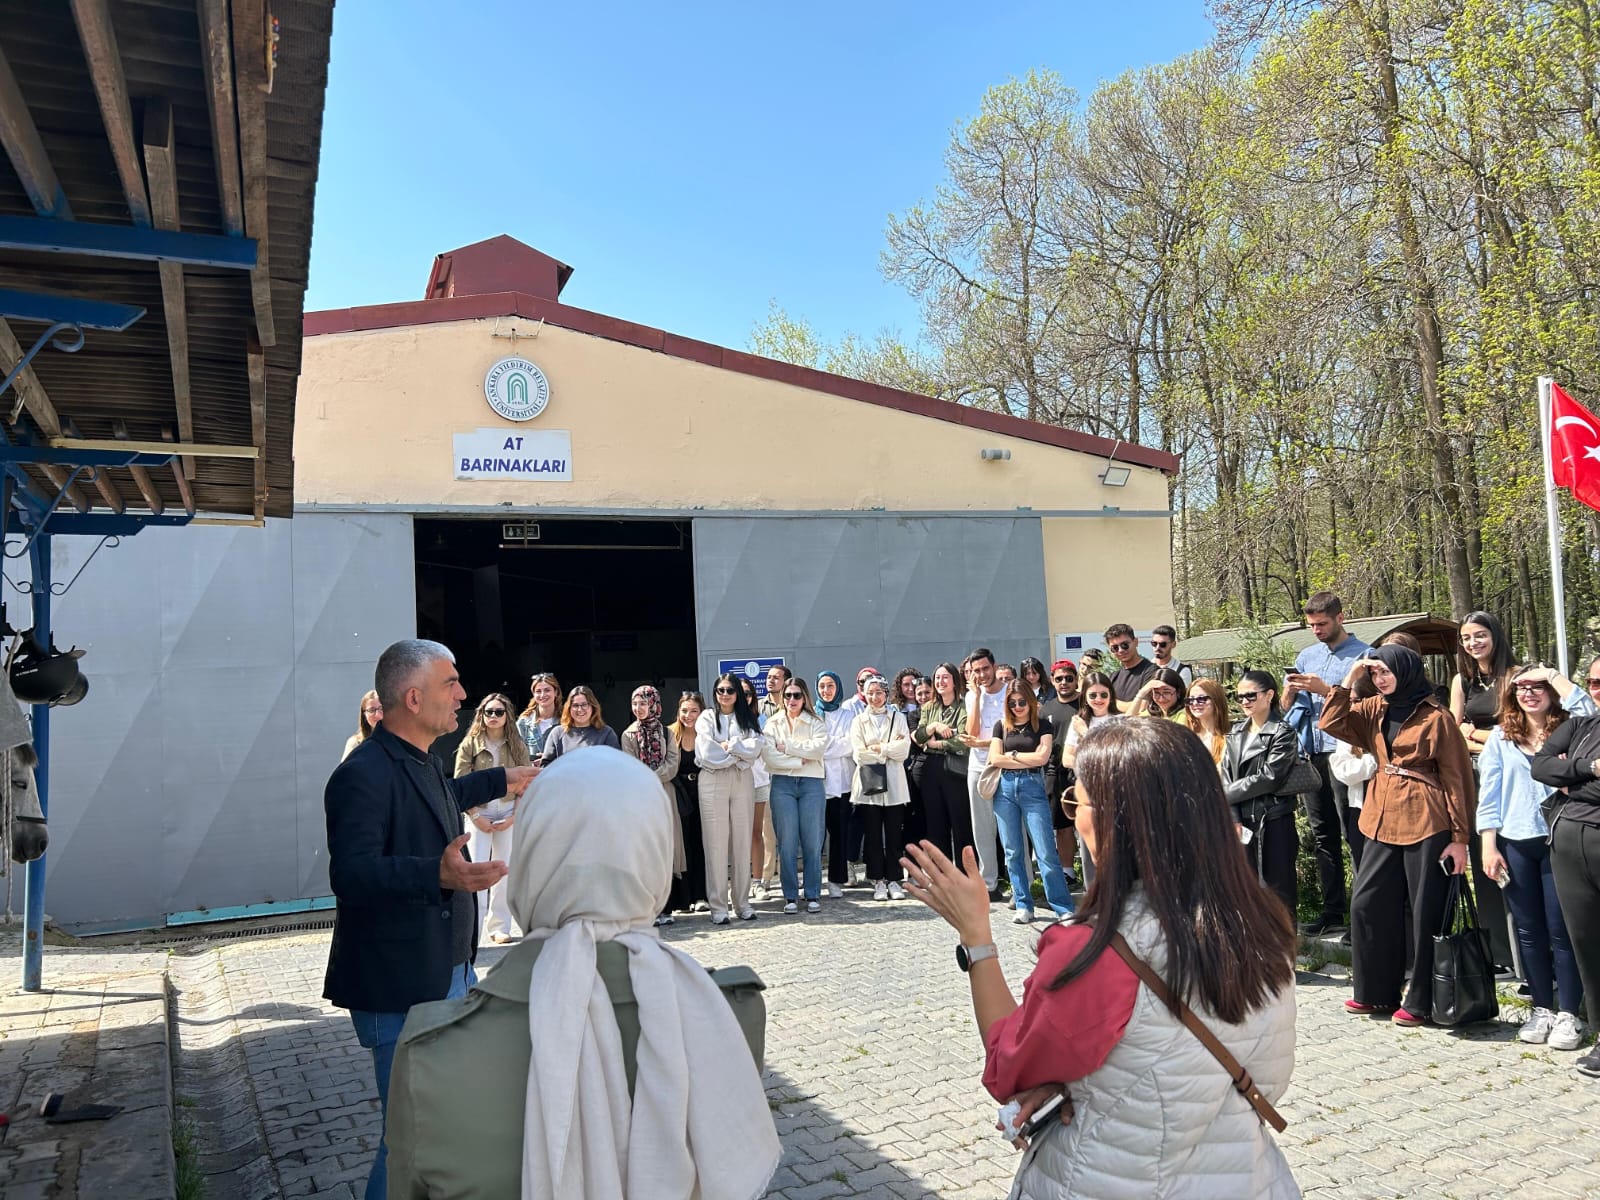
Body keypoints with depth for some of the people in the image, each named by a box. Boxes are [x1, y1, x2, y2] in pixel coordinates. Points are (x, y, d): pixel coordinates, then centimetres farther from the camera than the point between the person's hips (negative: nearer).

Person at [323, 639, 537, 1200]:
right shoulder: (363, 775, -22)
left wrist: (498, 781, 42)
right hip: (400, 990, -10)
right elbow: (351, 874, -33)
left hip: (451, 973, 10)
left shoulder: (421, 763, 10)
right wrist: (437, 875, -47)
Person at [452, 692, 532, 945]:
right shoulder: (470, 745, -1)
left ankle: (499, 926, 14)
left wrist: (515, 815, -7)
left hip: (509, 815, 2)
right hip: (479, 815, -1)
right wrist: (476, 816, -9)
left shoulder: (517, 746, 3)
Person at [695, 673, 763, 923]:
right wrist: (740, 752, -3)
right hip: (713, 782, -2)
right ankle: (718, 906, 2)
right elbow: (707, 754, -8)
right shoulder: (707, 718, 6)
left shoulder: (748, 719, 12)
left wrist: (727, 745, -9)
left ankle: (742, 902, 13)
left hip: (742, 781, 2)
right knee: (716, 844, -2)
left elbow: (755, 749, -4)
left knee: (742, 842, 5)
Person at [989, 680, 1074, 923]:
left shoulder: (1043, 724, 4)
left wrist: (1012, 754, -1)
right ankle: (1023, 906, 13)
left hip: (1033, 787, -3)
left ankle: (1064, 909, -4)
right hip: (1005, 788, 3)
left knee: (1046, 851, -8)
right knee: (1013, 851, 5)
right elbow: (995, 758, -1)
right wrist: (1028, 760, -4)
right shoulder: (1001, 726, 10)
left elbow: (1042, 757, -8)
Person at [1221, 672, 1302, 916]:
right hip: (1242, 820, 5)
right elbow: (1226, 777, 5)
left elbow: (1268, 778, -14)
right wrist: (1234, 819, -6)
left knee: (1276, 888, 0)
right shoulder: (1236, 732, 12)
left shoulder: (1283, 733, -5)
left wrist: (1227, 794, -7)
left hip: (1273, 821, -5)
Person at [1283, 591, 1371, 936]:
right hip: (1312, 753, 6)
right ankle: (1332, 910, 18)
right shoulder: (1306, 656, 16)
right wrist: (1290, 690, -4)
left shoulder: (1362, 655, -2)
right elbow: (1287, 708, 17)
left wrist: (1323, 688, -16)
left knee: (1354, 834, -5)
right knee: (1322, 834, 11)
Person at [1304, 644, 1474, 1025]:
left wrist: (1460, 837, -9)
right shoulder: (1375, 709, 11)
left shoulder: (1435, 716, -8)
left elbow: (1456, 777, -7)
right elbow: (1332, 724, 2)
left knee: (1425, 913, 3)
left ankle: (1421, 1001, 15)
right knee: (1368, 904, 9)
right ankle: (1376, 991, 22)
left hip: (1426, 823, -7)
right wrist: (1346, 682, -5)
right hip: (1383, 819, 7)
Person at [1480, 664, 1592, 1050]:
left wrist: (1553, 674, -8)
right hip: (1515, 844, 2)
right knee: (1529, 930, 8)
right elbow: (1488, 794, 5)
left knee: (1561, 931, 0)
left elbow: (1587, 710, -20)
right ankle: (1542, 1009, 18)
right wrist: (1489, 846, -2)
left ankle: (1569, 1015, 9)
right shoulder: (1501, 737, 9)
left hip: (1560, 841, -2)